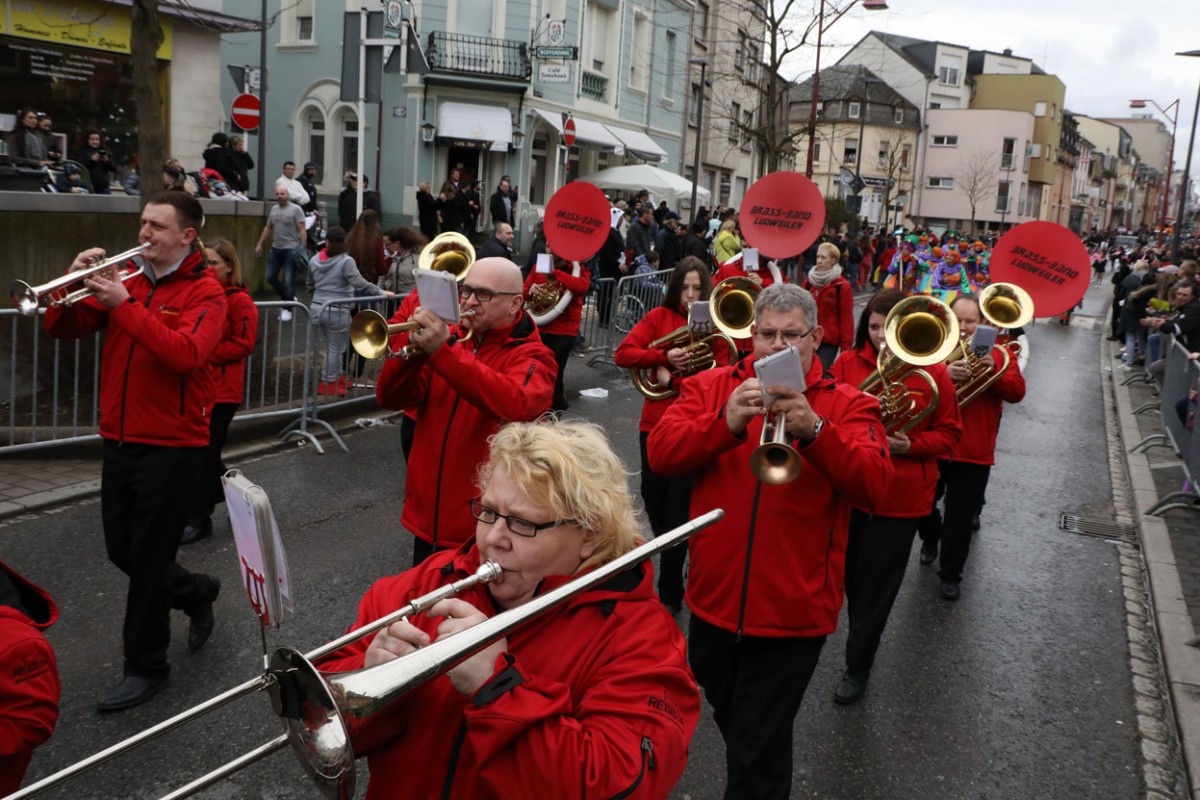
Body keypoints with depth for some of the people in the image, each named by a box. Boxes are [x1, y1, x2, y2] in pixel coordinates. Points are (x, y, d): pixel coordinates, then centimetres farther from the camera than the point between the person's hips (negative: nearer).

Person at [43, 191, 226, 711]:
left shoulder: (204, 291, -9)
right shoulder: (129, 282, 8)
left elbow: (185, 353, -26)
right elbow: (63, 329, 5)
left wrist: (123, 305, -28)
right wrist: (75, 284, -12)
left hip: (172, 446, -6)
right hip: (120, 440, 6)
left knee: (148, 559, 1)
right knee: (121, 550, 16)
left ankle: (146, 667, 16)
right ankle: (196, 593, 40)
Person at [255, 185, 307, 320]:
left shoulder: (295, 209, -6)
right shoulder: (274, 209, 13)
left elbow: (302, 230, -10)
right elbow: (267, 228, 20)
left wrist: (303, 248, -18)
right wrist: (259, 244, 16)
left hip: (291, 249, -6)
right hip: (275, 249, 7)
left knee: (289, 281, -4)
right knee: (270, 277, 6)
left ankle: (287, 308, 7)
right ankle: (289, 298, 24)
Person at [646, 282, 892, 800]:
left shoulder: (847, 406, -4)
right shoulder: (711, 387, 1)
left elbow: (873, 486, -18)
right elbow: (660, 454, -12)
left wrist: (814, 430, -33)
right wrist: (726, 423, -28)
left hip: (792, 614, -3)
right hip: (714, 601, 3)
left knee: (757, 756, 4)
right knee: (732, 724, 26)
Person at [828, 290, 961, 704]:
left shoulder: (932, 374, -6)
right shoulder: (847, 363, -2)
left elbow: (949, 434, 0)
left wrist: (909, 445, -18)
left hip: (901, 496, -2)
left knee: (876, 587, 7)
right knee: (850, 576, 16)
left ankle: (858, 667, 23)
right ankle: (861, 637, 42)